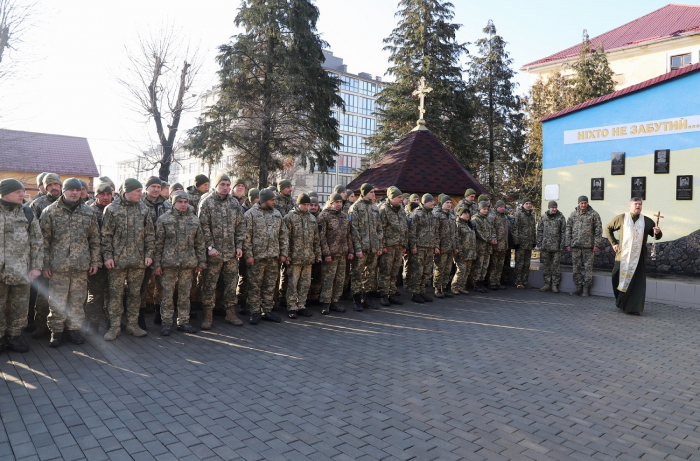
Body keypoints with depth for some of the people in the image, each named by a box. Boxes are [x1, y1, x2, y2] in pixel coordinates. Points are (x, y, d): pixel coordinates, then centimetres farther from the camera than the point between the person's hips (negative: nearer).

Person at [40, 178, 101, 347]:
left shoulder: (88, 212, 7)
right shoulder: (50, 211, 1)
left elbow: (95, 239, 10)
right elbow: (44, 240, 0)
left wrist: (95, 261, 6)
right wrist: (45, 264, -3)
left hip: (81, 265, 2)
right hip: (58, 265, -2)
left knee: (77, 300, 9)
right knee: (57, 301, 4)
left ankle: (74, 329, 21)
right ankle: (56, 331, 17)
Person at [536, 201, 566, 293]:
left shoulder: (561, 217, 2)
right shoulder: (543, 217, 7)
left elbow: (563, 232, 1)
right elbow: (539, 231, 9)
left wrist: (562, 245, -5)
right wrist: (539, 244, 3)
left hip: (556, 246, -2)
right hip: (545, 245, 2)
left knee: (556, 266, 1)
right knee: (546, 265, 8)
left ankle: (554, 284, 9)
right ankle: (547, 284, 17)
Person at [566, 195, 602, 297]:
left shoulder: (593, 214, 1)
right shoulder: (573, 214, 10)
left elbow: (598, 230, 0)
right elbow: (568, 229, 11)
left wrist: (596, 244, -6)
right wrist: (568, 244, 6)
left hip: (588, 246, -3)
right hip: (575, 246, 3)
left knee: (588, 267, 0)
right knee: (576, 267, 6)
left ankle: (586, 288, 8)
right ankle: (579, 287, 15)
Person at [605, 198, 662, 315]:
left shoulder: (647, 221, 7)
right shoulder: (621, 218, 4)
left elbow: (657, 236, 13)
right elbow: (608, 228, 15)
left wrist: (658, 232, -11)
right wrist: (613, 243, 7)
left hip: (638, 258, 0)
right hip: (622, 256, 0)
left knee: (638, 283, -3)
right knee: (619, 279, 4)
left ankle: (635, 308, 4)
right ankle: (620, 302, 25)